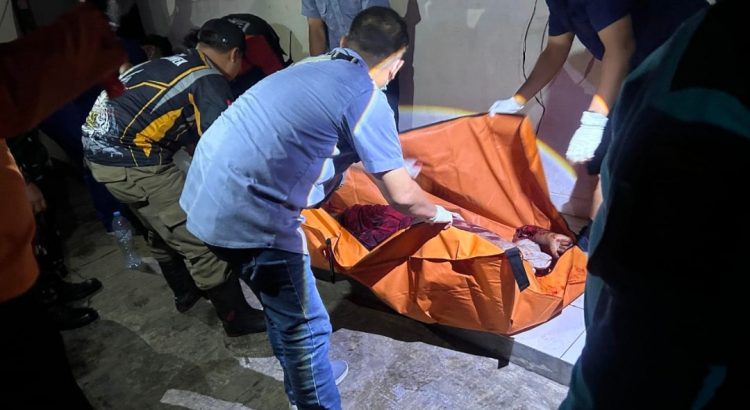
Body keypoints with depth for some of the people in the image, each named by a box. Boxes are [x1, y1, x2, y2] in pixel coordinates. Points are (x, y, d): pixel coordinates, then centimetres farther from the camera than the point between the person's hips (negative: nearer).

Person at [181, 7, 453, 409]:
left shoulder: (313, 66, 15)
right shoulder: (367, 97, -10)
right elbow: (401, 195, -11)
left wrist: (389, 162, 46)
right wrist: (436, 213, 13)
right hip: (249, 214, -10)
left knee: (283, 306, 26)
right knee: (306, 327, 7)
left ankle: (306, 377, 47)